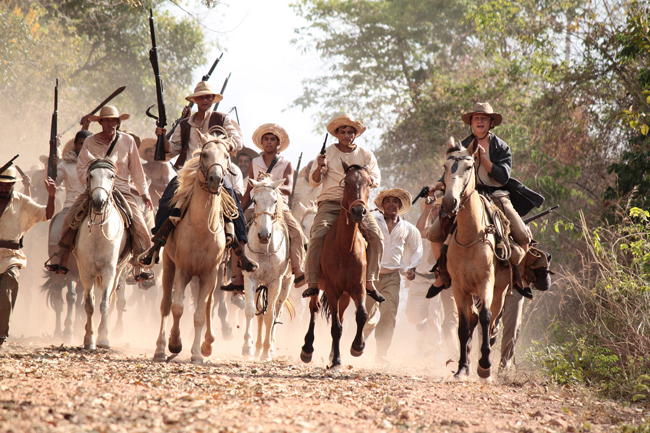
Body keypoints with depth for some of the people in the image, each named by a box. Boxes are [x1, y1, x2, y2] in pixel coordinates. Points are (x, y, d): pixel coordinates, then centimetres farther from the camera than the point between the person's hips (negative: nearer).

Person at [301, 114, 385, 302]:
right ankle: (313, 283, -19)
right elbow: (314, 181, 5)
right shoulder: (327, 153, 8)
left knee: (375, 235, -19)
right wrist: (320, 167, -17)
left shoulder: (366, 155, 12)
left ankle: (369, 282, -13)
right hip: (330, 203, -1)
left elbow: (376, 180, 6)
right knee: (317, 236, -24)